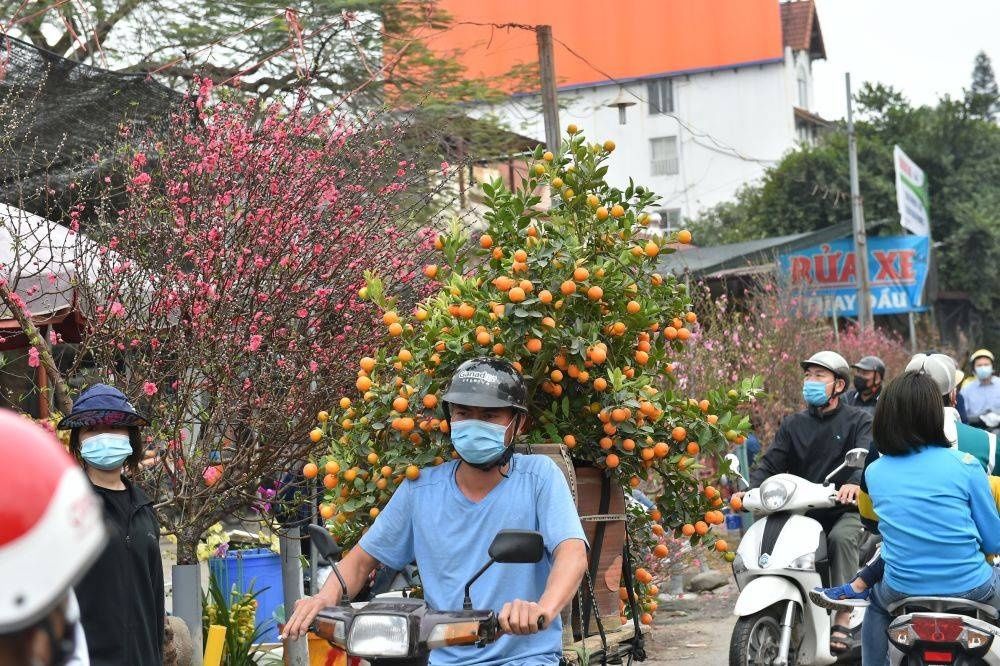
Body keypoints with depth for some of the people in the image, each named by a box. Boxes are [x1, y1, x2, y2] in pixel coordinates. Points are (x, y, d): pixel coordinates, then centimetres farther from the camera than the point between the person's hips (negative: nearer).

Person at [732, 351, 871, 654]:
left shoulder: (858, 421, 4)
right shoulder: (793, 424, 16)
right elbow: (771, 462, 4)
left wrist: (854, 482, -40)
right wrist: (750, 489, -17)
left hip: (845, 509, -4)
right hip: (803, 512, 4)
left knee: (841, 537, -34)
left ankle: (842, 621, -32)